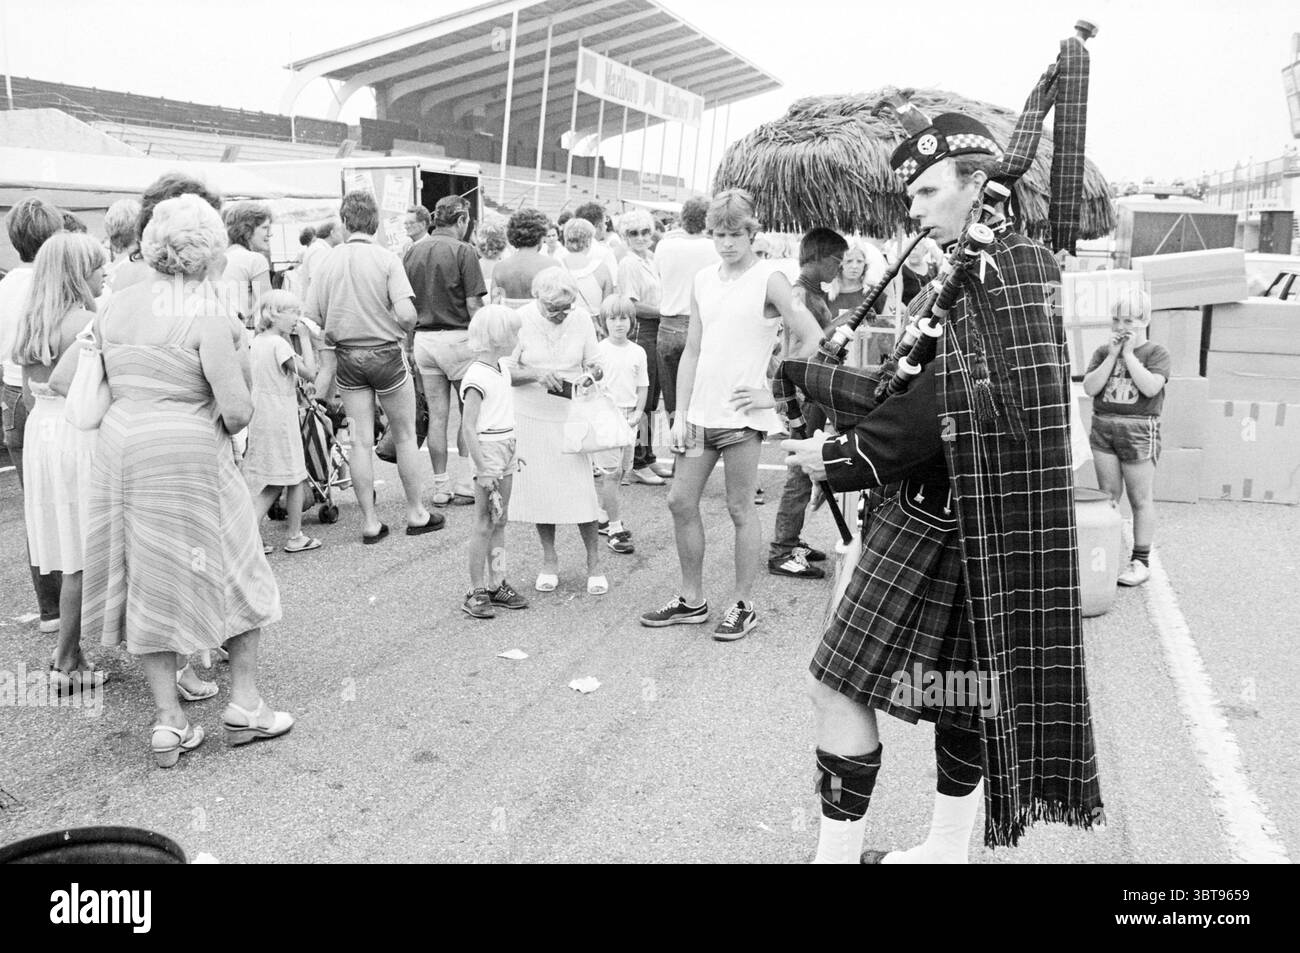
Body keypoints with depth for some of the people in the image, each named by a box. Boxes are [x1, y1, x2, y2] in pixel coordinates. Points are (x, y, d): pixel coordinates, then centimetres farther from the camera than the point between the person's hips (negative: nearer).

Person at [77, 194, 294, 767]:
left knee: (148, 584, 13)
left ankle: (167, 720, 17)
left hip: (118, 447, 6)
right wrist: (222, 426, 3)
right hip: (187, 457, -6)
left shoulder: (116, 304, 6)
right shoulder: (206, 316, -13)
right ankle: (243, 703, 16)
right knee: (234, 572, 11)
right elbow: (237, 408, -17)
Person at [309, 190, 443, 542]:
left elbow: (312, 318, 0)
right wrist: (403, 328, 1)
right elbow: (406, 314, -22)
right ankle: (416, 514, 21)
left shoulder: (330, 260, -2)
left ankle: (370, 522, 12)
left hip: (347, 357, 3)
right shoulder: (386, 259, -12)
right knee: (405, 436, 12)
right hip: (385, 352, -3)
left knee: (360, 441, 7)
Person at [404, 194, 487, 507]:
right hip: (457, 337, -5)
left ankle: (441, 487, 13)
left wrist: (409, 345, 14)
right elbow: (473, 305, -12)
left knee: (437, 415, 9)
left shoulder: (411, 252, 7)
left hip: (423, 338, 5)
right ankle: (467, 484, 7)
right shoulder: (463, 251, -9)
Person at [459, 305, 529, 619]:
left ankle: (496, 584, 21)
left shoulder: (503, 368, 12)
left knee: (500, 521, 13)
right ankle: (476, 593, 3)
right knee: (484, 524, -4)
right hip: (487, 449, -9)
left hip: (506, 449, 9)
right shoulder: (476, 377, -17)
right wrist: (482, 470, -21)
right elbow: (469, 428, -19)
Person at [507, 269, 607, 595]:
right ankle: (549, 561, 23)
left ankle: (594, 564, 11)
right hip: (530, 416, 0)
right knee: (540, 488, 4)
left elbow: (593, 364, 6)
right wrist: (536, 375, -25)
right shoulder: (521, 320, -9)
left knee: (581, 490, -4)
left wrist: (588, 378, -16)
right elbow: (506, 371, -8)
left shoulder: (582, 318, -3)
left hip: (571, 416, 0)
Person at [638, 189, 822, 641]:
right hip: (701, 412, 6)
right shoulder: (703, 281, 11)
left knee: (740, 508, 2)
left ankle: (742, 605, 15)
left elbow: (811, 341, -10)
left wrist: (773, 391, -10)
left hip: (742, 414, -6)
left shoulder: (768, 279, -7)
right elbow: (692, 351, 13)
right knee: (681, 501, 8)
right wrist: (680, 412, 6)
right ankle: (691, 600, 22)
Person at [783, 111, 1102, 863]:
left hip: (937, 515, -10)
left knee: (841, 682, -6)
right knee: (960, 681, 17)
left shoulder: (999, 272, -16)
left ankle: (839, 849, 3)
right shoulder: (984, 269, 13)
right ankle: (949, 846, 31)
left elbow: (947, 409, -24)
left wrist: (840, 457, -18)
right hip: (960, 513, 10)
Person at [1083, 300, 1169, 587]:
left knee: (1140, 500, 3)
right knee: (1108, 497, 7)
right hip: (1103, 427, 4)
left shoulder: (1157, 353, -1)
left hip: (1139, 431, -4)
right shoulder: (1103, 352, 9)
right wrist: (1112, 355, -8)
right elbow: (1089, 388, -4)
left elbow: (1150, 387, -18)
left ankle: (1141, 561, 11)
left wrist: (1129, 353, -12)